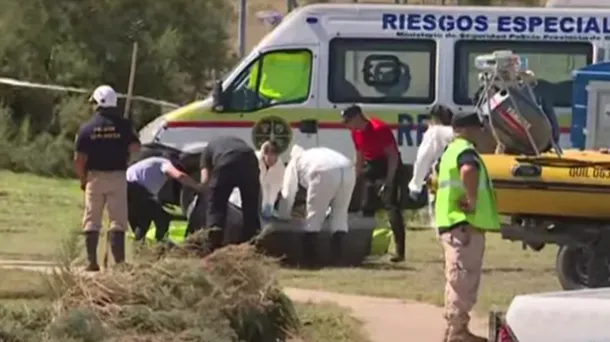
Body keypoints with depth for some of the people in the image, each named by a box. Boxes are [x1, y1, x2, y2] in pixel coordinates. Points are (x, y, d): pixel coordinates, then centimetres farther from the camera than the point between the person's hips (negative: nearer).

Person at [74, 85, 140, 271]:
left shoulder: (87, 127, -2)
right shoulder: (122, 125, -3)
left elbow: (78, 159, -5)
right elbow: (135, 147, -10)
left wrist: (82, 179, 8)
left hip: (94, 177, 0)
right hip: (117, 177, 0)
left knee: (92, 222, 8)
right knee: (118, 221, 1)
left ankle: (92, 262, 6)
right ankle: (119, 261, -6)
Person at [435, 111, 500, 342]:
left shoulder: (451, 151, 20)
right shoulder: (465, 151, -14)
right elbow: (468, 170, -37)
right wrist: (472, 200, -28)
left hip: (452, 223, 10)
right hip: (465, 225, -10)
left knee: (460, 279, 17)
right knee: (463, 279, -9)